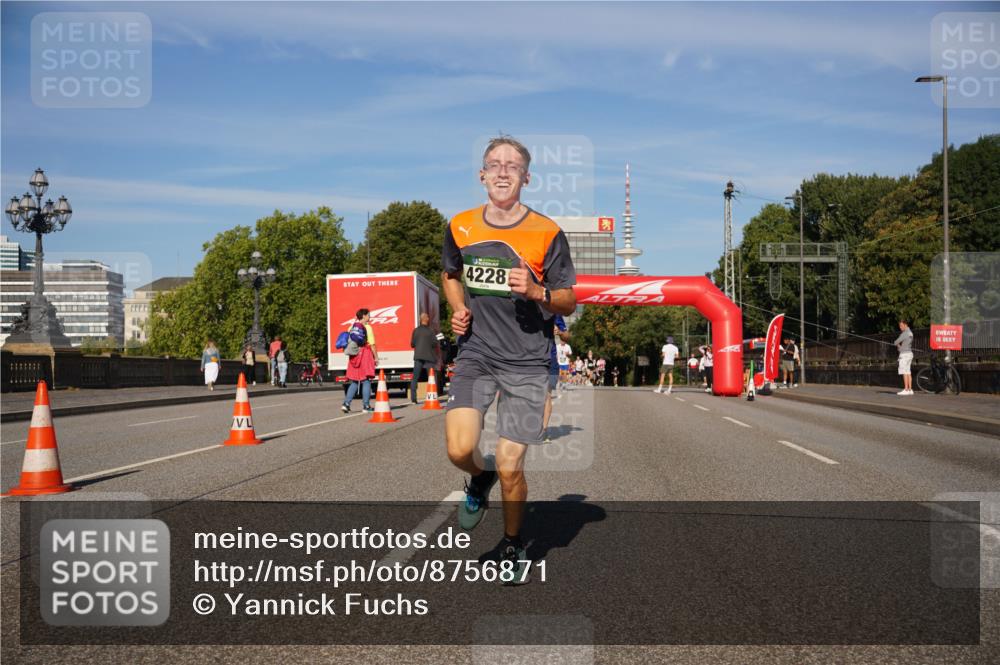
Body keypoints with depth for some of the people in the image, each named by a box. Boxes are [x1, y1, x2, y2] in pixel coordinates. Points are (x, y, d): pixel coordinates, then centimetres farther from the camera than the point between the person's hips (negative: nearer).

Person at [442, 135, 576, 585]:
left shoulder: (547, 234, -5)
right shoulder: (460, 228, 4)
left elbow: (569, 302, 2)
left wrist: (537, 292, -19)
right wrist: (459, 310, 5)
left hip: (527, 363, -2)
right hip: (475, 353, 2)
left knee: (510, 466, -2)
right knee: (459, 450, -17)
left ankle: (512, 545, 26)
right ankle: (480, 480, 21)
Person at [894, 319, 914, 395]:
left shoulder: (905, 333, -16)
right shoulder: (910, 333, 16)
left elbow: (896, 342, -14)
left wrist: (897, 344, 8)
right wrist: (899, 345, 6)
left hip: (904, 354, -10)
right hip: (909, 353, 10)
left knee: (904, 372, -9)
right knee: (908, 372, 9)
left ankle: (906, 390, -12)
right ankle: (910, 389, 8)